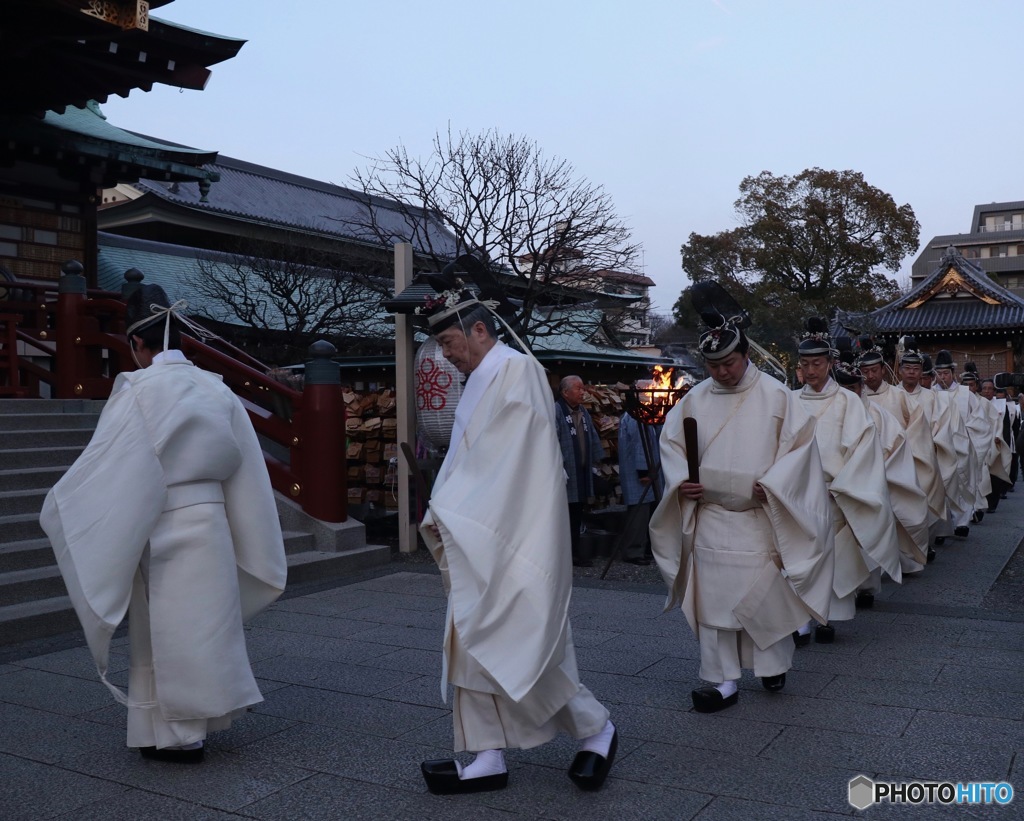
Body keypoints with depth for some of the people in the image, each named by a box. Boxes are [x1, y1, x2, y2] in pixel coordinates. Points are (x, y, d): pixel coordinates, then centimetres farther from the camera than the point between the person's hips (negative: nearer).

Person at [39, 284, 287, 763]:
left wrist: (56, 508, 5)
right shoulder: (215, 389, 4)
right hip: (211, 524, 6)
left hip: (162, 530, -6)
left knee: (168, 629, 7)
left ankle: (178, 733, 18)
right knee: (203, 622, 17)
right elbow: (244, 467, 8)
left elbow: (103, 467, -12)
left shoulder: (139, 391, -14)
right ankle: (200, 714, 30)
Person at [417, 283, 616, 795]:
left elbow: (504, 460, -18)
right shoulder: (478, 385, 17)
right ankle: (489, 759, 16)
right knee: (475, 646, 8)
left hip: (514, 538, -9)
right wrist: (444, 517, 3)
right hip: (480, 540, 9)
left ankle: (596, 729, 15)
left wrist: (446, 514, -14)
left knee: (518, 646, -4)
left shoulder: (518, 370, -10)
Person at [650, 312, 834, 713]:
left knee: (766, 590, 7)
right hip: (709, 517, 2)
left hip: (760, 516, -2)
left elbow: (799, 443, -4)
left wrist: (772, 484, -16)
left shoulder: (775, 395, -3)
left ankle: (774, 663, 31)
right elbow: (672, 444, 11)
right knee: (713, 596, 2)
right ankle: (722, 680, 10)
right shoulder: (694, 400, 4)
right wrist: (681, 481, -7)